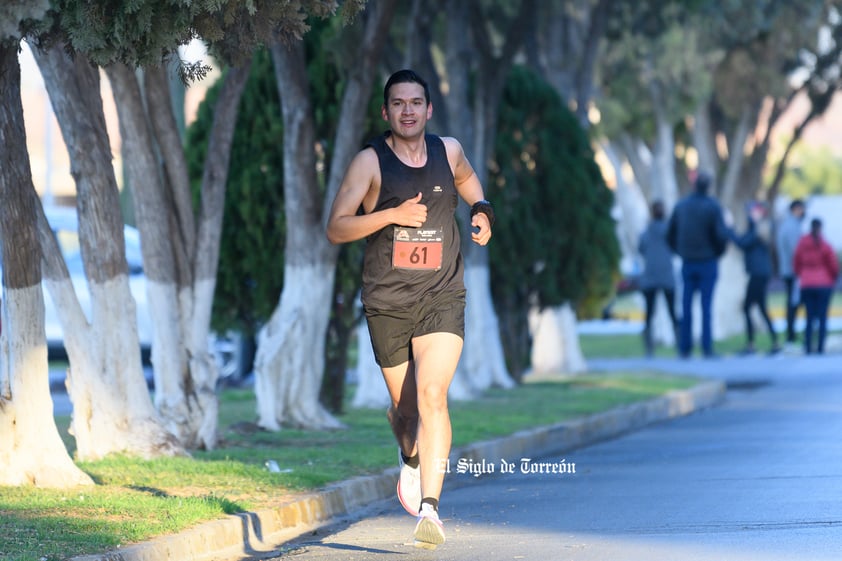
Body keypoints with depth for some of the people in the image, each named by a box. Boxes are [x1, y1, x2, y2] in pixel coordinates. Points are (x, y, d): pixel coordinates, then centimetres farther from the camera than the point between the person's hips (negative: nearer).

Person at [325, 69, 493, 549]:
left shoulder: (448, 150, 6)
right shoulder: (371, 162, -3)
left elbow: (467, 177, 31)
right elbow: (336, 229, -8)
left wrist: (482, 210, 11)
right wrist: (393, 214, -19)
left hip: (443, 298, 0)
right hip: (388, 302, 0)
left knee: (433, 397, -19)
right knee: (407, 408, 9)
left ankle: (430, 505, -25)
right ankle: (411, 459, 45)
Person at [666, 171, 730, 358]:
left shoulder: (680, 206, 2)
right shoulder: (713, 206, -9)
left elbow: (670, 234, 5)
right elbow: (722, 235, -13)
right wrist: (718, 252, 4)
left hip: (687, 263, 3)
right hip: (708, 262, -3)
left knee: (686, 306, 8)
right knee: (706, 306, -2)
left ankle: (685, 347, 8)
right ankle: (707, 348, -7)